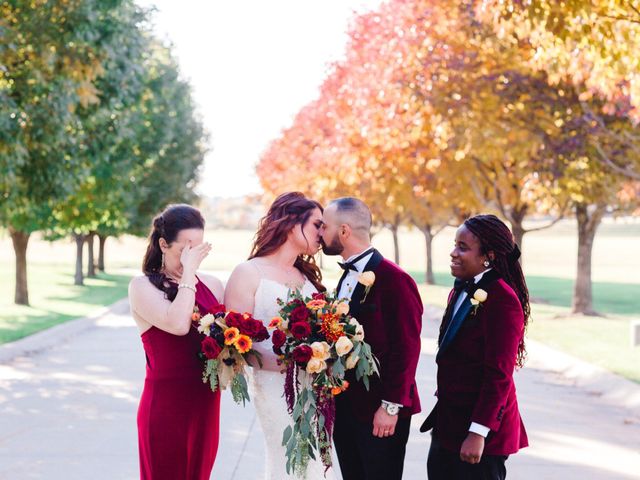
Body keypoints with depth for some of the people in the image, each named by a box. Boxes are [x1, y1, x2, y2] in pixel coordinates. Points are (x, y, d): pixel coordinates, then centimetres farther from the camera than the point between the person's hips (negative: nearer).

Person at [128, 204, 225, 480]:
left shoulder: (211, 285, 9)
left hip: (206, 404, 5)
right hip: (166, 405, -5)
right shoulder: (143, 286, -7)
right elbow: (178, 324, -23)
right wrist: (188, 271, -15)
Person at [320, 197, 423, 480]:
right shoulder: (348, 278, 12)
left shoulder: (394, 279, -15)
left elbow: (407, 348, -17)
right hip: (344, 409, 8)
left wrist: (391, 406, -17)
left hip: (379, 414, -8)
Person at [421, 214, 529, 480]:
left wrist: (478, 433, -20)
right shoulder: (460, 293, 10)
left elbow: (499, 375, -20)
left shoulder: (501, 299, -17)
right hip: (448, 423, 8)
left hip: (480, 427, -8)